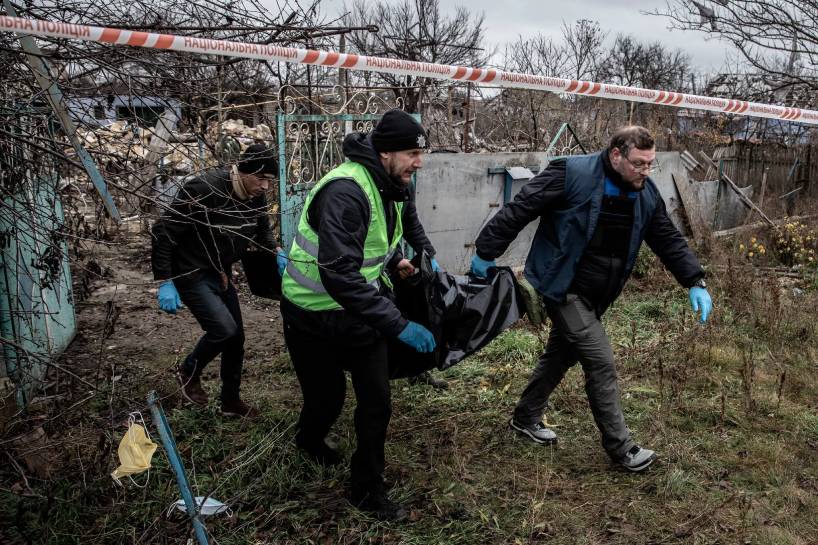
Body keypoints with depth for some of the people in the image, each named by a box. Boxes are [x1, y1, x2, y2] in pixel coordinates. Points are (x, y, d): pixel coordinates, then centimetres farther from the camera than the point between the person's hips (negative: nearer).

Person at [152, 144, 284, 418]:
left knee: (236, 337, 10)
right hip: (191, 274, -7)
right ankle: (189, 371, 12)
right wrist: (165, 282, -24)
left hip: (220, 274, 7)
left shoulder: (256, 196, -7)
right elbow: (163, 232, -24)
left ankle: (231, 401, 30)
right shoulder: (204, 189, -28)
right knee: (224, 328, -19)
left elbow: (262, 229, 15)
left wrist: (277, 251, -5)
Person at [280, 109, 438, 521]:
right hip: (315, 315, -6)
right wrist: (399, 325, -37)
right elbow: (339, 275, -37)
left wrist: (394, 260, -1)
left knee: (376, 401, 4)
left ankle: (368, 490, 24)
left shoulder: (395, 186, -2)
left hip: (361, 308, 7)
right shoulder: (345, 192, -30)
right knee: (327, 398, 9)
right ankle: (309, 439, 46)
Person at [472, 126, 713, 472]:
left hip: (595, 296, 8)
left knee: (561, 356, 19)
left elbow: (669, 240, 9)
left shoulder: (646, 194, 1)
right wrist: (486, 253, -13)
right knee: (601, 365, -7)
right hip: (563, 288, -8)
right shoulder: (572, 174, -21)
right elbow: (519, 210, -17)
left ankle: (526, 418, 39)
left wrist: (695, 282, -1)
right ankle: (620, 447, 9)